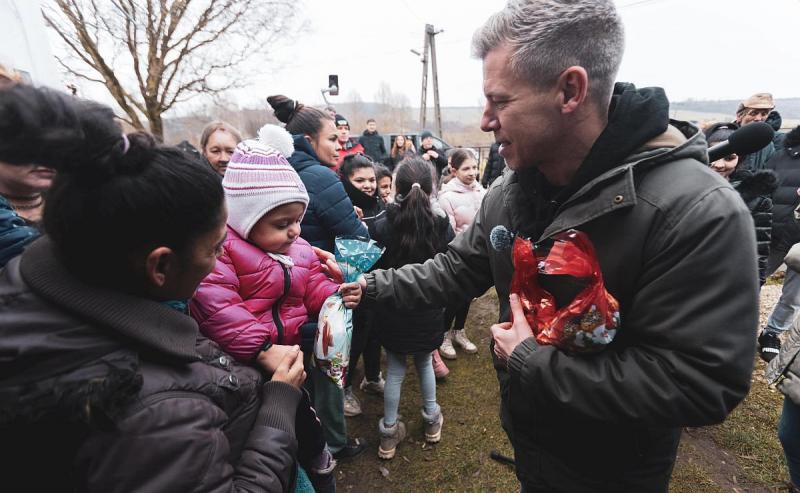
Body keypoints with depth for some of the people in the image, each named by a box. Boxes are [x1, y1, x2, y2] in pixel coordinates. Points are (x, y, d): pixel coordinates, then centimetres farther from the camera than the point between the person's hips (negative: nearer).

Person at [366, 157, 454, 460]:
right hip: (428, 313, 1)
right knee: (424, 363, 23)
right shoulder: (442, 227, -12)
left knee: (395, 370, 14)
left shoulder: (381, 228, -17)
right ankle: (432, 420, 38)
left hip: (392, 313, -1)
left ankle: (389, 434, 26)